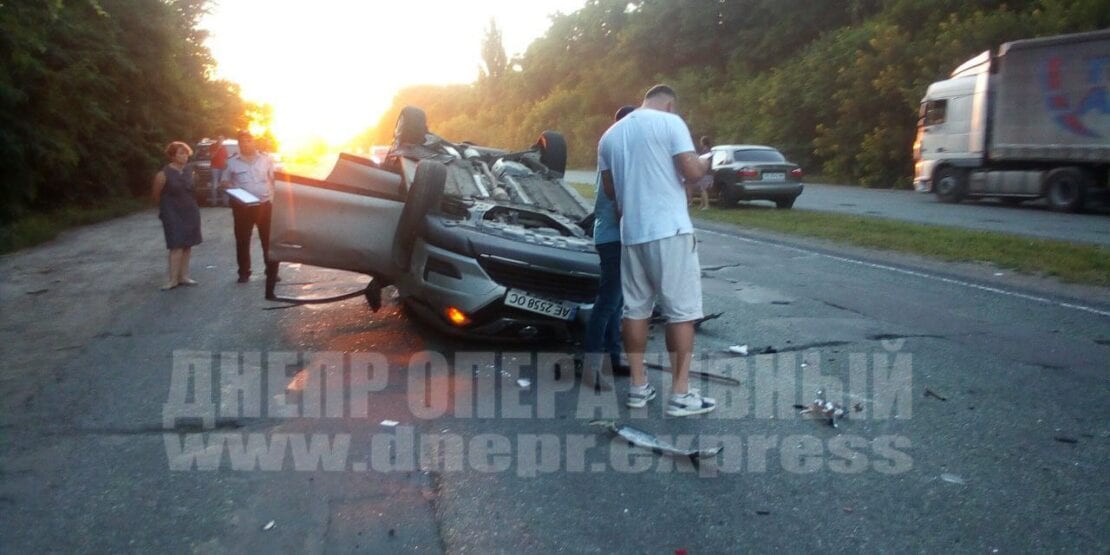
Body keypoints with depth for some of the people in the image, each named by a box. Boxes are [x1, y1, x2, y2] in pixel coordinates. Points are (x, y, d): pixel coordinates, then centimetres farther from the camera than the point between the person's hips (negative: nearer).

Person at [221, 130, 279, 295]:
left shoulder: (266, 159, 4)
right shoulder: (232, 162, 3)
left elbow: (274, 180, 8)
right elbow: (225, 181, 10)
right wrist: (231, 187, -12)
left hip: (265, 205, 0)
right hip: (242, 207, 0)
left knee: (269, 240, 2)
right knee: (242, 241, 4)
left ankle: (272, 272, 12)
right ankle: (244, 272, 15)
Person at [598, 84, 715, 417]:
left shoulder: (610, 135, 13)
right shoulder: (670, 122, -4)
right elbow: (692, 172, -10)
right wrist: (706, 163, 11)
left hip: (631, 233, 6)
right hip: (670, 230, -5)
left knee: (635, 308, 12)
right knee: (681, 311, 0)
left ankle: (638, 386, 17)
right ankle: (681, 394, 1)